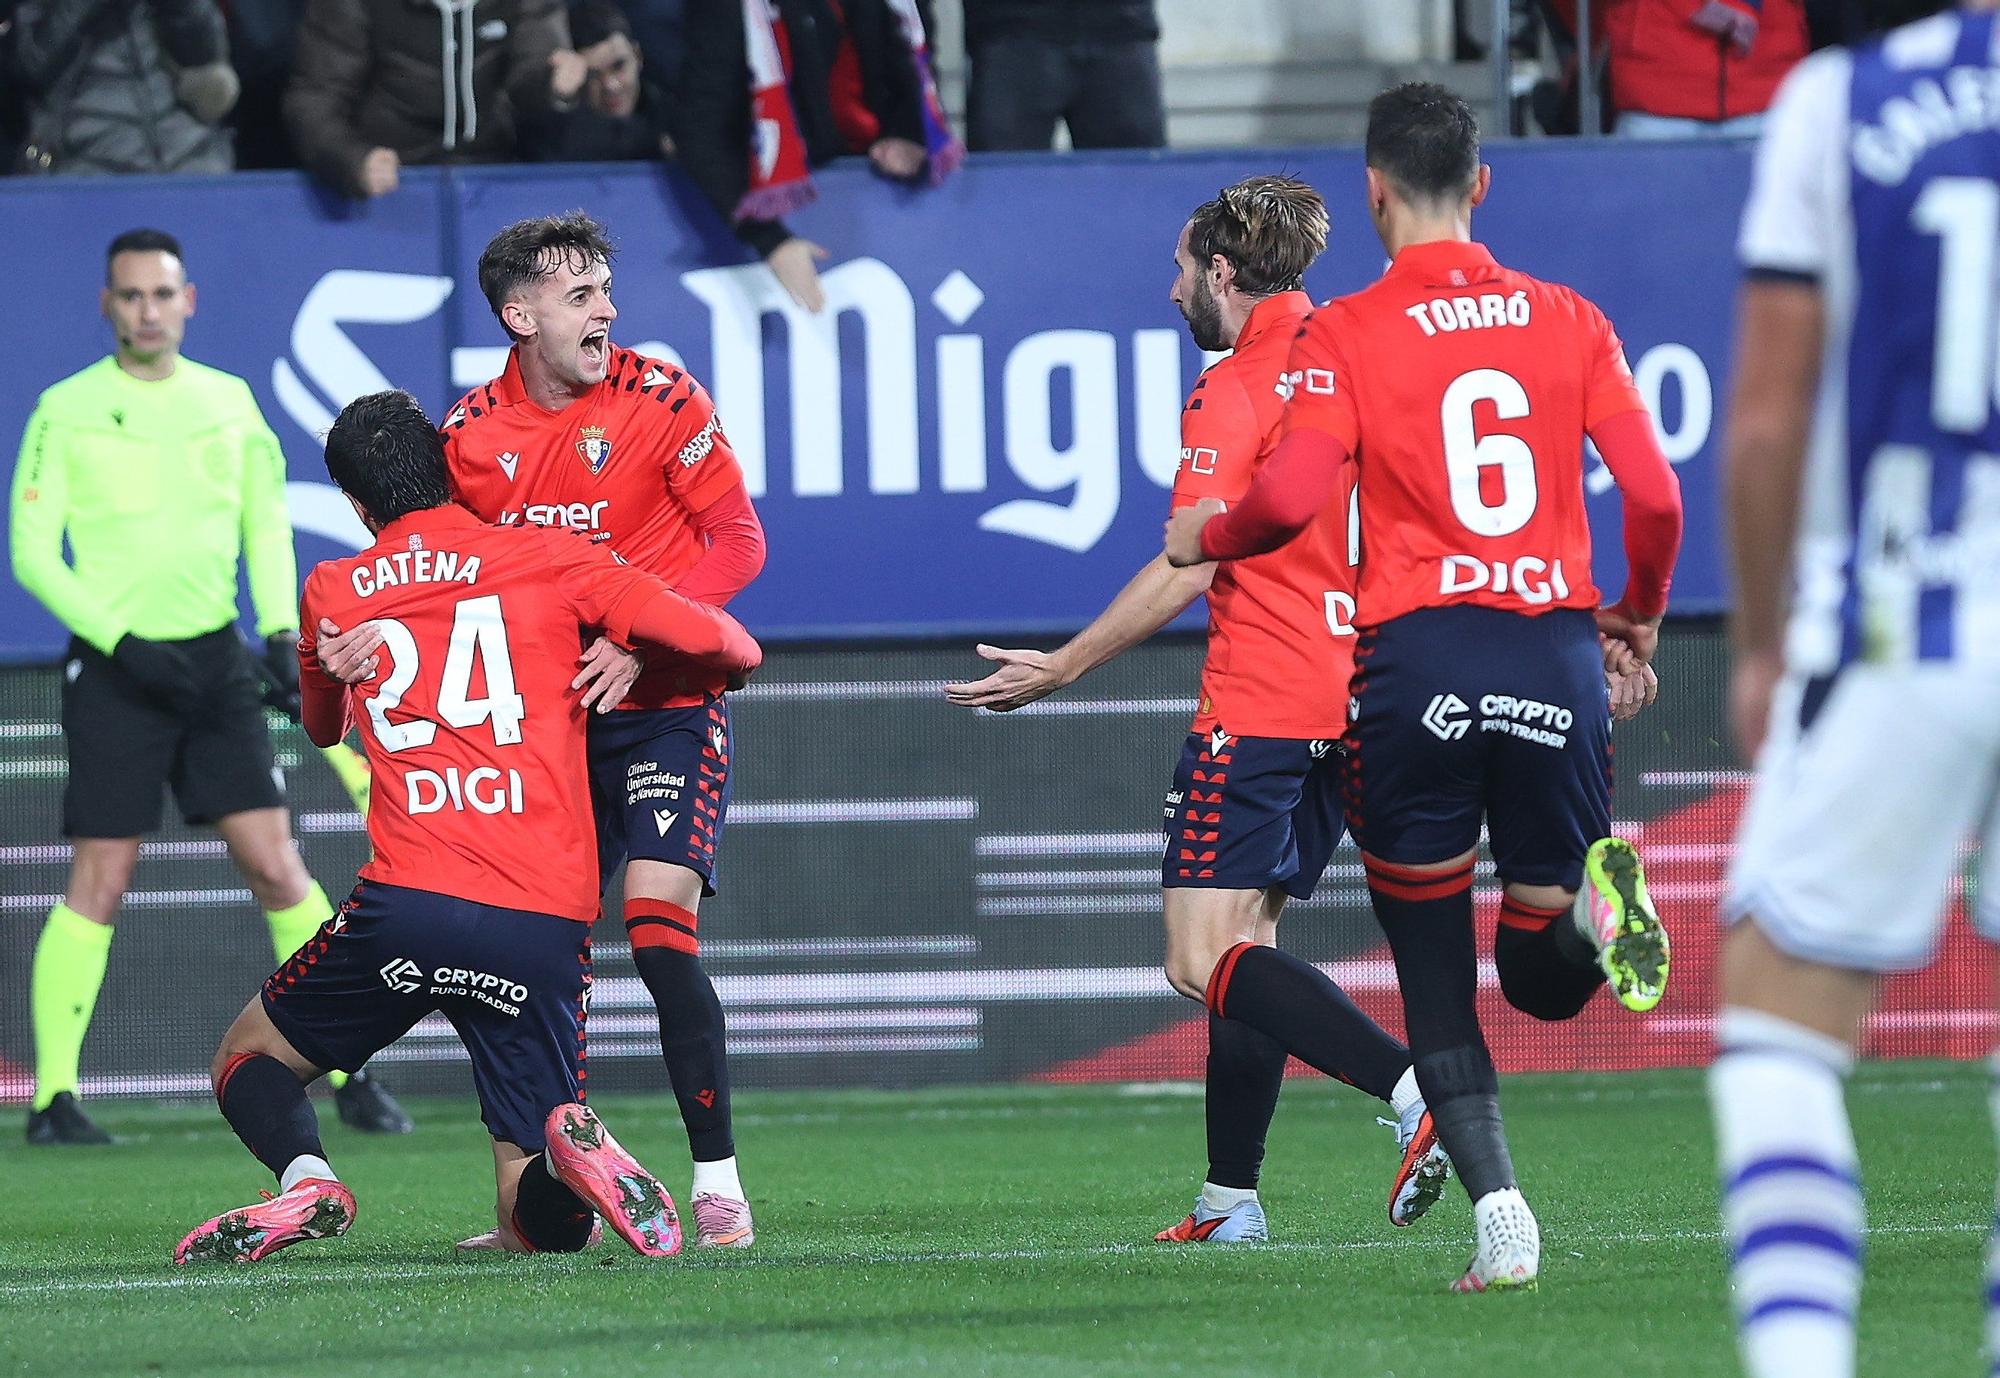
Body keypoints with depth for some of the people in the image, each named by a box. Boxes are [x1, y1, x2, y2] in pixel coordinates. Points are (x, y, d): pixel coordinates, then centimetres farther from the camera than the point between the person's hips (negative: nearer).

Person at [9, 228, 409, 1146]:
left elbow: (266, 525, 16)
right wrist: (120, 640, -14)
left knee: (274, 865, -2)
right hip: (113, 664, -3)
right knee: (99, 882, -6)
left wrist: (281, 631, 1)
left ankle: (348, 1075, 3)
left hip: (213, 657, 3)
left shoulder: (229, 402, 8)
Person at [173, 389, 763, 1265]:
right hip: (546, 925, 0)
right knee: (545, 1222, 9)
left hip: (406, 902, 0)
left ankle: (305, 1180, -10)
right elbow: (718, 644, 3)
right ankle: (570, 1146, -29)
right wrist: (734, 657, 27)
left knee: (247, 1061, 24)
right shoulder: (551, 562, 10)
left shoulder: (330, 593, 15)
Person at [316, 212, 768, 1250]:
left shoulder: (656, 396, -9)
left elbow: (738, 541, -10)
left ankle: (718, 1183, -12)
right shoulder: (471, 430, 1)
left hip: (664, 702, -4)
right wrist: (370, 635, -15)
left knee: (657, 921, -18)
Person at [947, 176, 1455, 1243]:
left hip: (1257, 707, -8)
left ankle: (1409, 1083, -28)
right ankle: (1231, 1198, 13)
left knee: (1205, 959, -12)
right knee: (1244, 943, 14)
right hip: (1350, 704, 8)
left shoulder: (1233, 391, -10)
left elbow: (1188, 570, -15)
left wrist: (1058, 670, -8)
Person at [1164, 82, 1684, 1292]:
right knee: (1543, 977, 15)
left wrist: (1202, 538, 10)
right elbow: (1655, 494, 3)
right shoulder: (1569, 321, 9)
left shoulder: (1345, 334, 1)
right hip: (1557, 661, 2)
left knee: (1436, 980, 9)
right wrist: (1640, 617, 21)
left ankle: (1499, 1216, -8)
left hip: (1417, 659, -2)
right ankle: (1598, 907, -21)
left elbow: (1292, 497, -11)